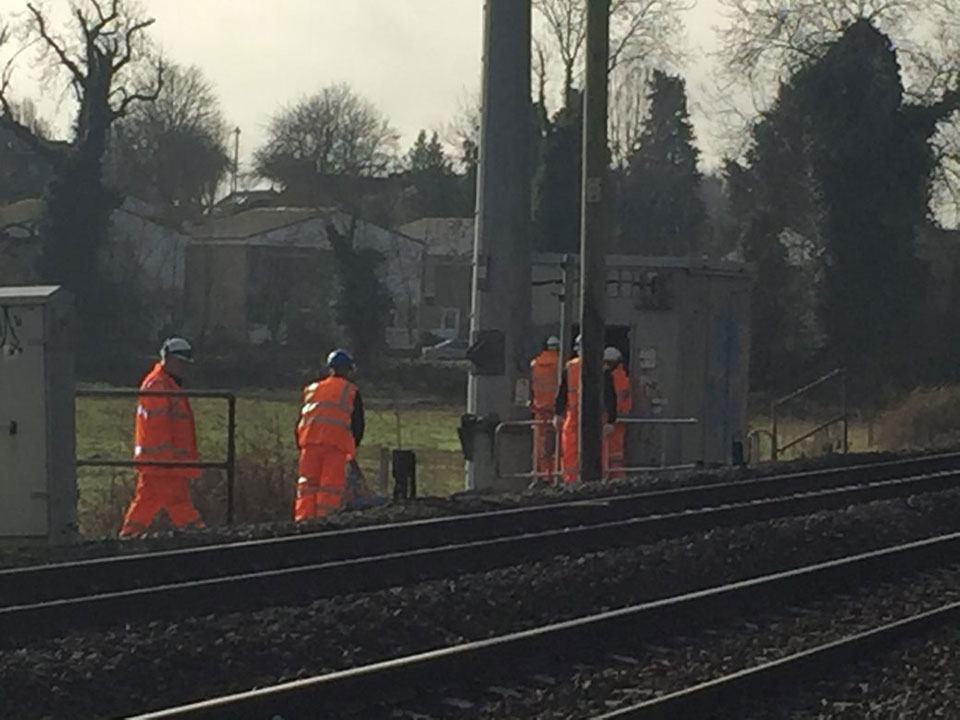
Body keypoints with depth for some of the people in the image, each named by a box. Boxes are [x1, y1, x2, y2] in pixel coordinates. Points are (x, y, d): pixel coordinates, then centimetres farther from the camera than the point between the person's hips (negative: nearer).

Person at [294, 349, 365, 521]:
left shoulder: (312, 389, 23)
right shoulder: (351, 391, 12)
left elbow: (300, 422, 20)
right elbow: (358, 424, 8)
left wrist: (300, 447, 23)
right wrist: (352, 449, 17)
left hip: (310, 441, 3)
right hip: (337, 442, -3)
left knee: (307, 482, 7)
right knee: (331, 485, -3)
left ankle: (302, 518, 0)